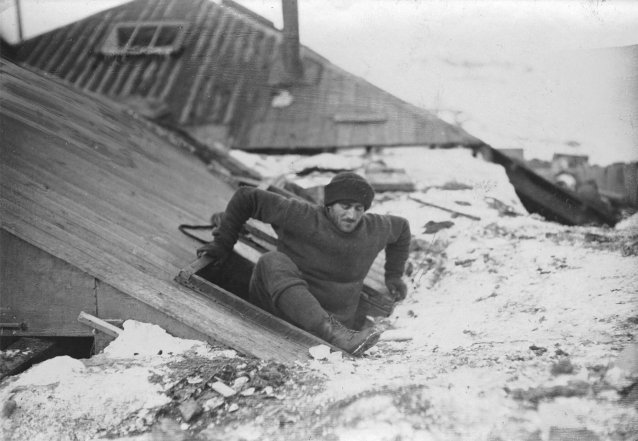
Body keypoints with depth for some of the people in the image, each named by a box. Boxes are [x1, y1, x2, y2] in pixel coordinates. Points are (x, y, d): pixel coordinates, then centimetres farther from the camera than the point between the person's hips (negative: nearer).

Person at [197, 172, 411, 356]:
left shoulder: (374, 230, 4)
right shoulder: (302, 217, -12)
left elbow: (401, 227, 28)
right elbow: (247, 197, -8)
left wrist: (393, 275, 32)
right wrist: (223, 243, -6)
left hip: (334, 319, 4)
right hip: (275, 306, -4)